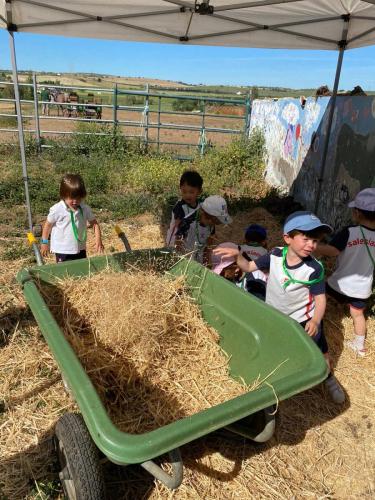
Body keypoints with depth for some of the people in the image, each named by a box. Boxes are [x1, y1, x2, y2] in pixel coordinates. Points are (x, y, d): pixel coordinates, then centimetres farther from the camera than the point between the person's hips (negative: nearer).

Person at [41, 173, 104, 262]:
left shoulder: (85, 209, -5)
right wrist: (44, 242, 5)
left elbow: (94, 223, 3)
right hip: (63, 251, -4)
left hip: (80, 249, 4)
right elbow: (48, 225, -1)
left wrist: (98, 240, -10)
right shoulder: (57, 210, -15)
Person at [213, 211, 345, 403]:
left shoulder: (314, 269, -24)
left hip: (304, 321, -2)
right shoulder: (275, 255, -16)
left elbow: (320, 298, -19)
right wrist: (237, 254, -23)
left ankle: (329, 379, 49)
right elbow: (249, 267, -5)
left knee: (319, 354, 18)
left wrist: (315, 320, -36)